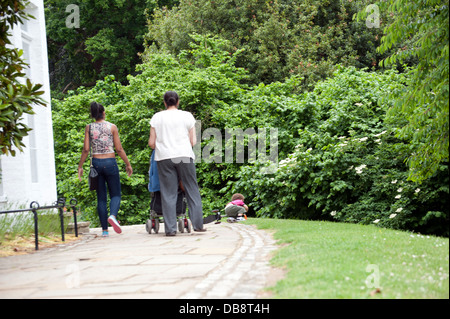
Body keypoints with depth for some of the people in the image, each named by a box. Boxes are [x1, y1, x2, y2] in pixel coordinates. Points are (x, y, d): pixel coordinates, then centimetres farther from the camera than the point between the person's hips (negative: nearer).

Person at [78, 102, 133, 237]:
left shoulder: (89, 128, 2)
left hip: (96, 163, 2)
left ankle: (105, 229, 5)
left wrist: (80, 166, 6)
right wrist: (128, 164, 7)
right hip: (110, 162, -2)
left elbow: (86, 149, -2)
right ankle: (113, 215, -23)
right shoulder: (112, 127, -1)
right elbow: (119, 149, -2)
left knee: (101, 197, 8)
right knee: (115, 194, 8)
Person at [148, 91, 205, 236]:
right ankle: (198, 224, 6)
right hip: (184, 156, -1)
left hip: (164, 158, 1)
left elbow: (151, 143, 5)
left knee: (168, 193, 2)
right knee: (192, 190, 7)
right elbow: (193, 141, 3)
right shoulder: (187, 116, 6)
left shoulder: (157, 117, 7)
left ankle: (170, 228, 0)